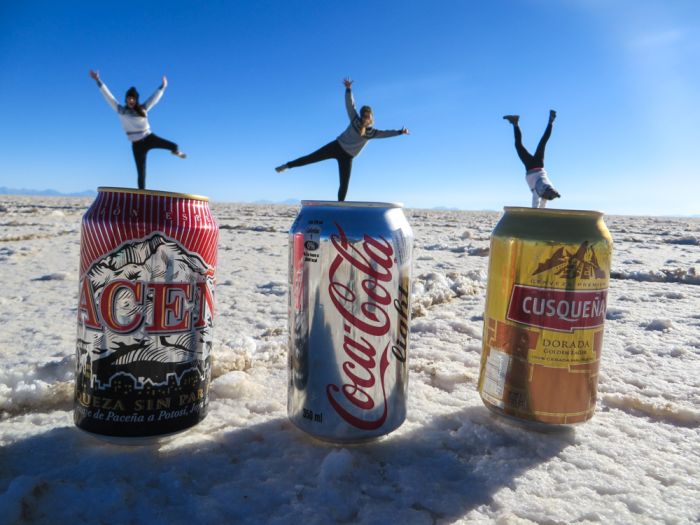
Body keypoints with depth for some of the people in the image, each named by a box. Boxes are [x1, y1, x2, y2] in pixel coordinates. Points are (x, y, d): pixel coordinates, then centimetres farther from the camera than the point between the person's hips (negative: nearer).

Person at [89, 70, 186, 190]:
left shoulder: (143, 109, 5)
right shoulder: (121, 111, 0)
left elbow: (154, 98, 13)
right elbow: (108, 96, -1)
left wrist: (163, 86, 19)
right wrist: (98, 81, -3)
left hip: (149, 138, 1)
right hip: (137, 145, -1)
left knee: (173, 146, -22)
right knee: (141, 173, -3)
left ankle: (176, 152, 18)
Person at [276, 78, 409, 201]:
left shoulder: (372, 133, 1)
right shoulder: (355, 120, -4)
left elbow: (386, 133, 3)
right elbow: (350, 104, -9)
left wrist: (399, 132, -6)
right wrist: (348, 89, -20)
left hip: (347, 157, 2)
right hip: (336, 146, -1)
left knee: (344, 184, -3)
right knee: (312, 157, -8)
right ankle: (286, 166, 2)